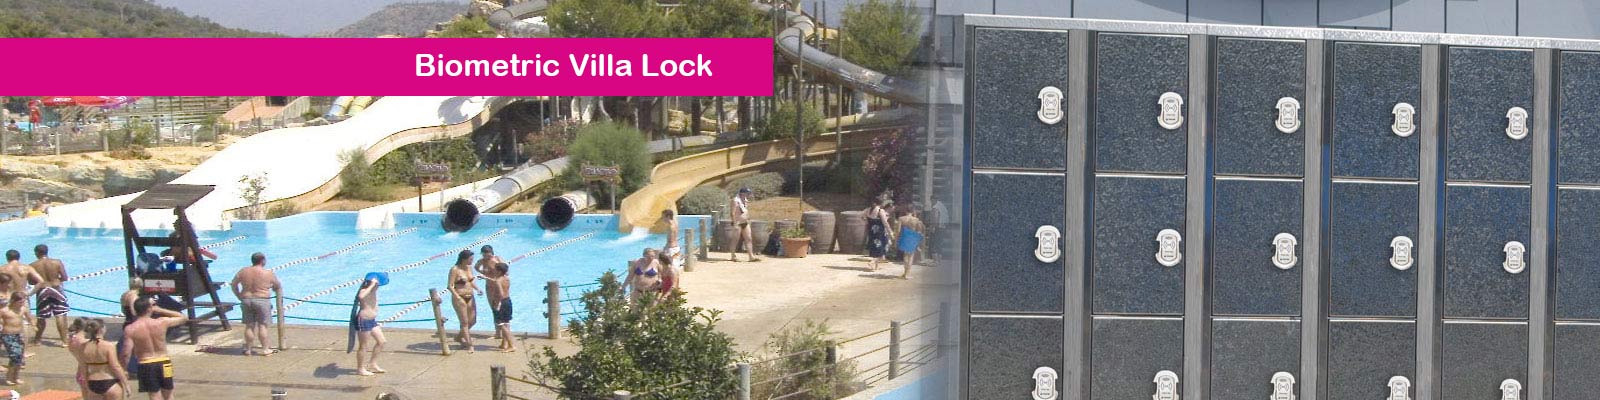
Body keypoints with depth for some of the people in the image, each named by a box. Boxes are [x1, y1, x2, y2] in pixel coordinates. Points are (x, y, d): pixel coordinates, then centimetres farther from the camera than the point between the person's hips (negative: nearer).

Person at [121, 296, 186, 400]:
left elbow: (126, 354, -15)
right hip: (164, 363, 1)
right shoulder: (162, 322, -8)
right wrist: (160, 310, 8)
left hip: (145, 365, -1)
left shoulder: (130, 329, -11)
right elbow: (183, 318, 9)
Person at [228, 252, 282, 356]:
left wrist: (239, 297, 19)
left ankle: (248, 349, 16)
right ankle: (265, 349, 4)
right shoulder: (268, 274, -5)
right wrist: (279, 297, 22)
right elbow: (278, 287, 6)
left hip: (246, 300, 4)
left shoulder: (243, 272, 4)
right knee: (262, 326, 1)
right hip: (262, 301, -4)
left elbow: (233, 284, 11)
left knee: (249, 326, 10)